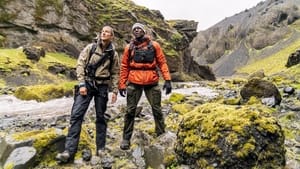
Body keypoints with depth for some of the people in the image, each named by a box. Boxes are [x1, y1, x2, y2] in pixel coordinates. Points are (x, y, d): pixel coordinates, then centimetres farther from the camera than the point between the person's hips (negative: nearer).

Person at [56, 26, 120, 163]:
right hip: (87, 83, 0)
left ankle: (100, 148, 20)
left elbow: (115, 74, 8)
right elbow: (80, 64, -2)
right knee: (76, 114, -9)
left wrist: (115, 91, 3)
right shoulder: (90, 48, 2)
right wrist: (82, 84, -11)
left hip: (102, 87, 1)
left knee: (100, 117, 7)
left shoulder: (113, 54, 4)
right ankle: (69, 151, -7)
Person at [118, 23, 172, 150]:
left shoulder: (154, 45, 7)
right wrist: (122, 84, 5)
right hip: (134, 82, 1)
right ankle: (126, 138, 16)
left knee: (157, 109, 4)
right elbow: (124, 67, 9)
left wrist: (167, 80, -5)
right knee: (130, 111, 4)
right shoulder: (129, 47, 8)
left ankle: (161, 135, 18)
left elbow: (162, 63, 4)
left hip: (152, 82, 0)